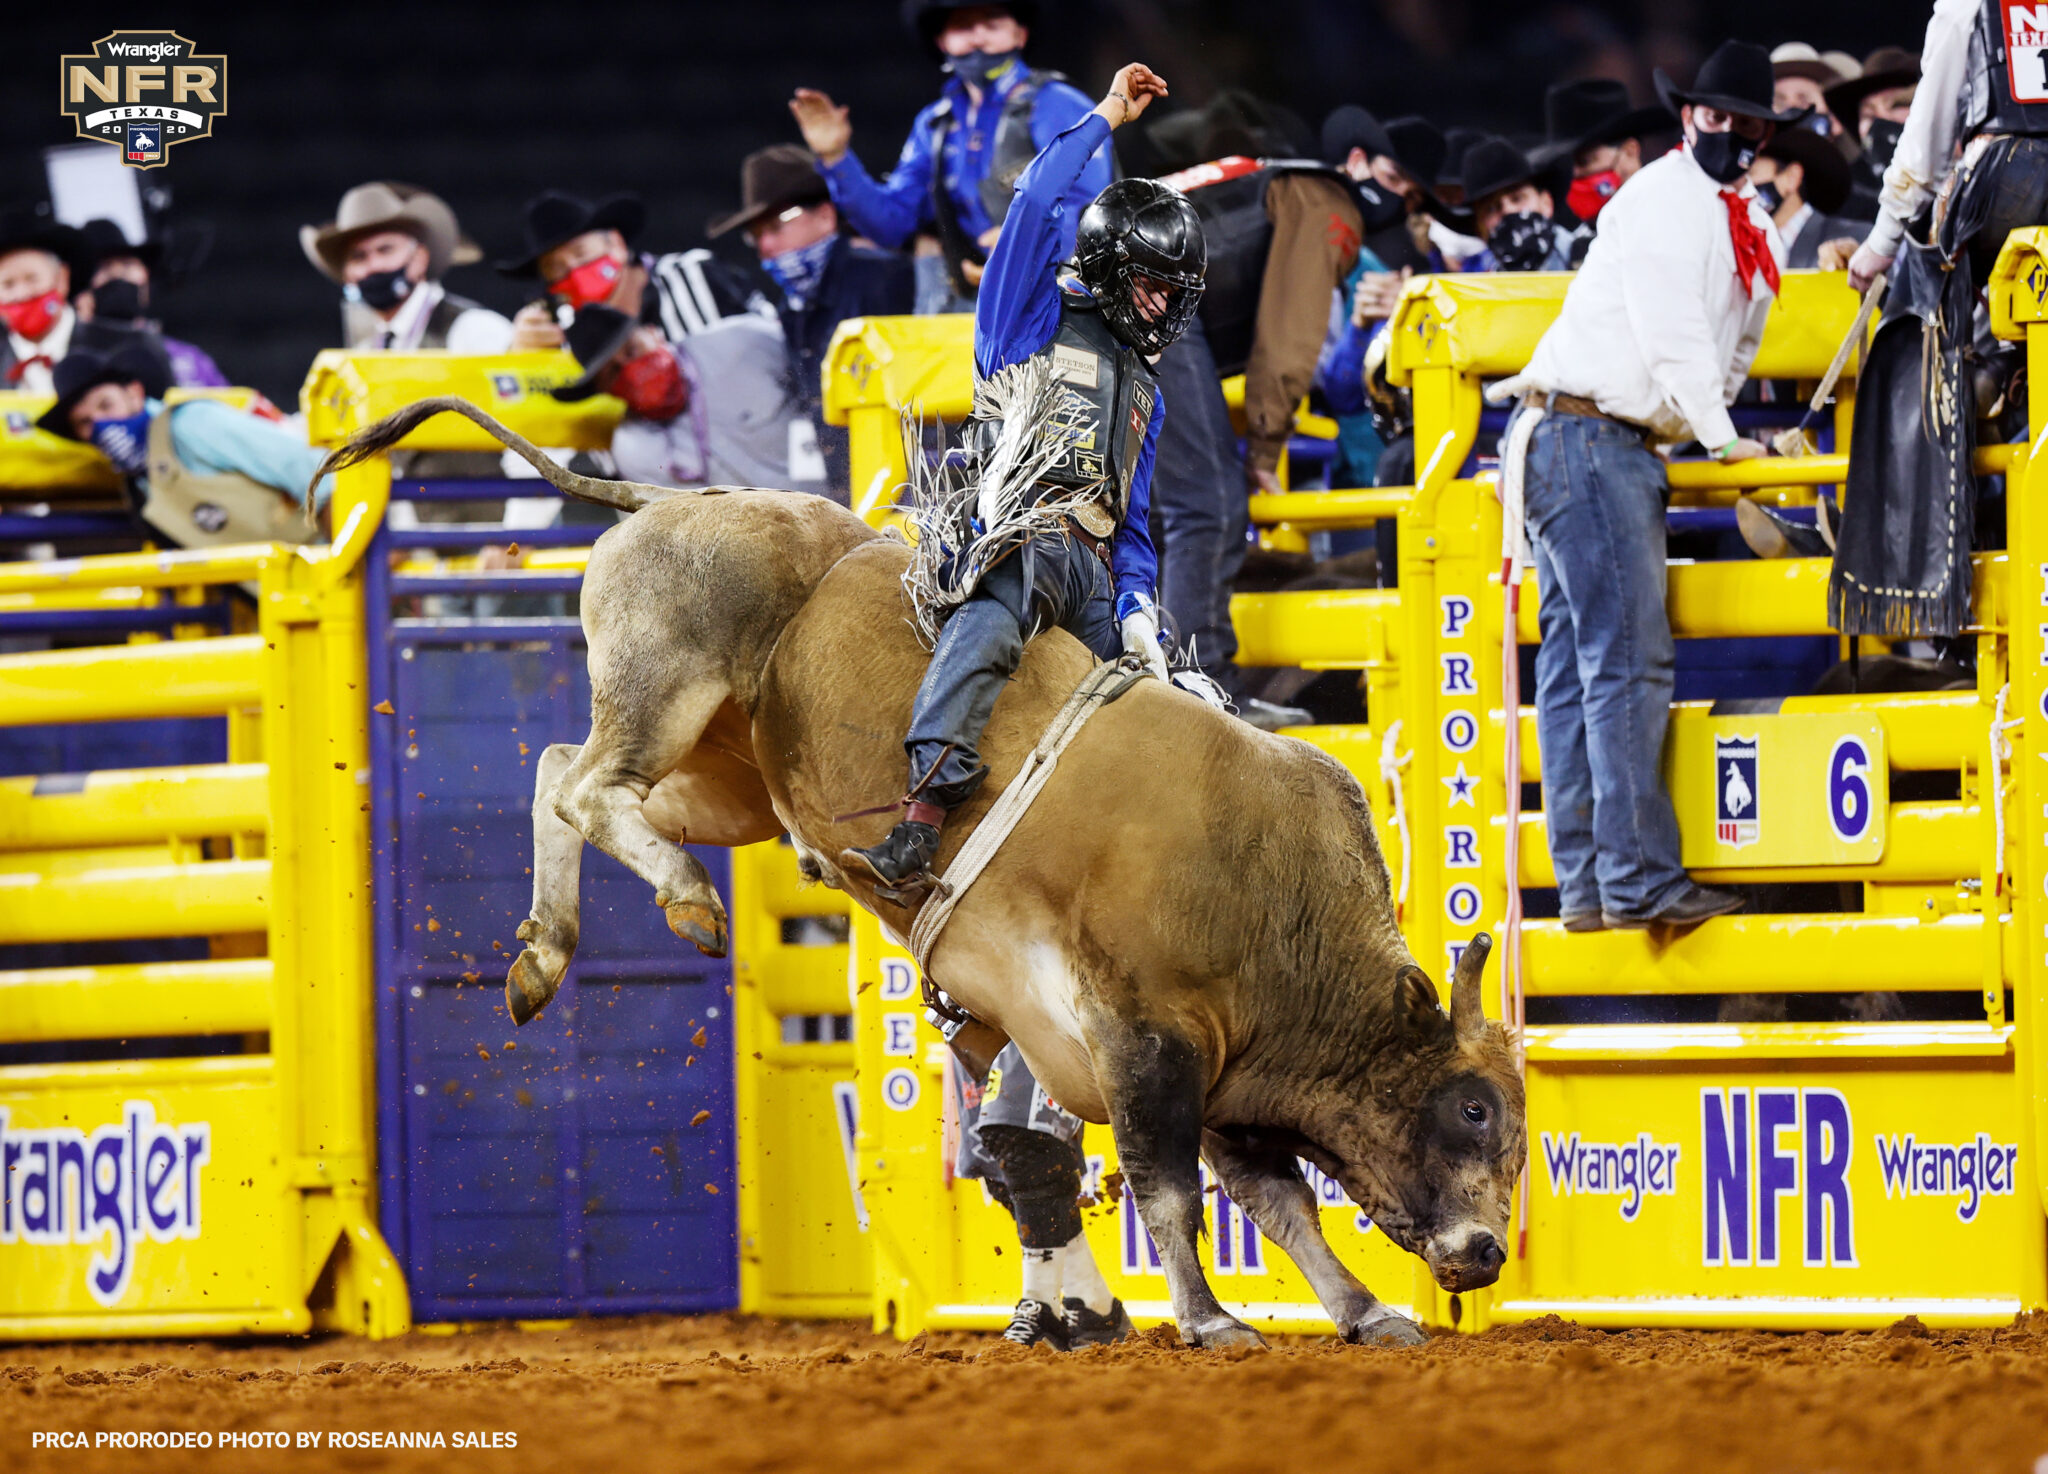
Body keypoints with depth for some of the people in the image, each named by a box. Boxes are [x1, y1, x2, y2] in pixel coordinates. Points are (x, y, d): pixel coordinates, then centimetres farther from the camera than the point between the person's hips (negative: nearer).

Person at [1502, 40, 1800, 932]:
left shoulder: (1751, 230, 19)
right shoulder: (1664, 198, -10)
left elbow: (1731, 349, 26)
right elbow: (1670, 331, -15)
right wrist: (1721, 438, -15)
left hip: (1628, 448, 10)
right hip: (1582, 434, -10)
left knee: (1580, 669, 6)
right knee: (1628, 661, -15)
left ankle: (1587, 886, 5)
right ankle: (1639, 880, -20)